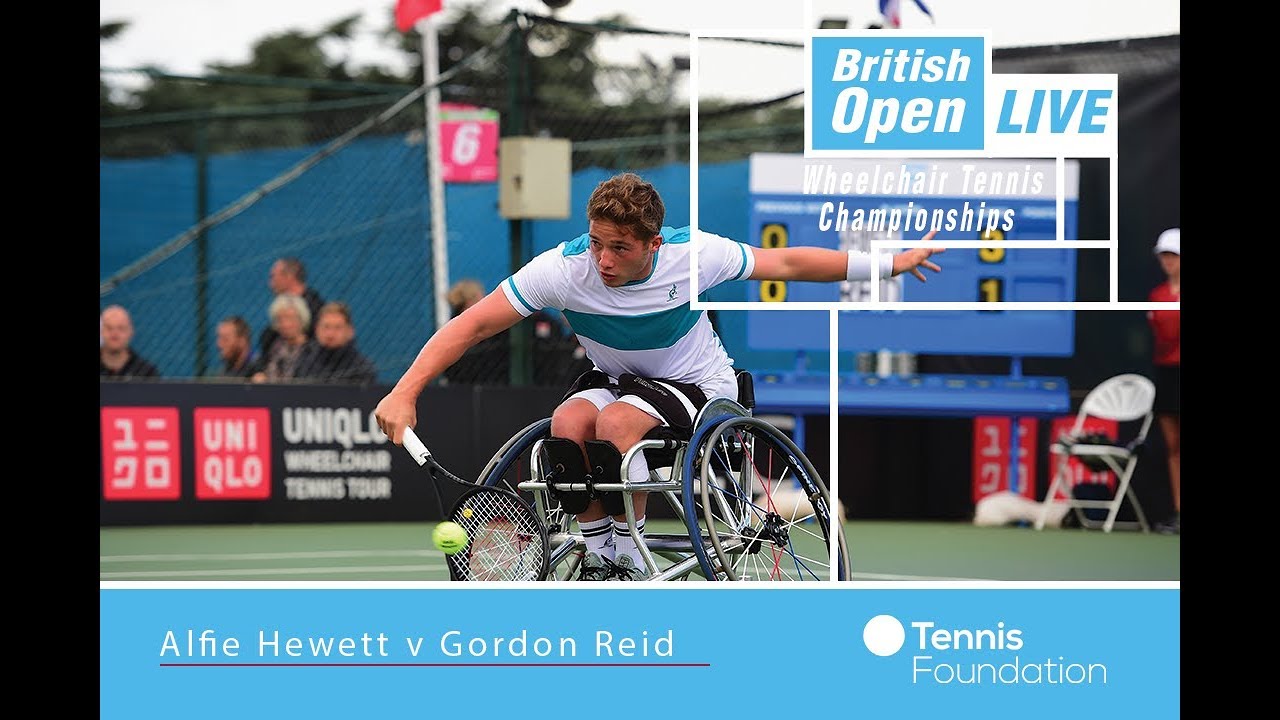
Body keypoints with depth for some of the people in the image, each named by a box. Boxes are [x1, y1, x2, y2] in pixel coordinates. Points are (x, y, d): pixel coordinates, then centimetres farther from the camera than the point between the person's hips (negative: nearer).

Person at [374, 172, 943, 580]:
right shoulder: (565, 267, -24)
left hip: (698, 384, -3)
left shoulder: (693, 254, -24)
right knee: (568, 422, -31)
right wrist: (404, 392, -34)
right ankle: (597, 553, -13)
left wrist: (890, 264, -2)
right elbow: (472, 325, -23)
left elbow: (786, 264, -7)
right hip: (614, 378, 3)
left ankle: (630, 559, -16)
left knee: (616, 422, -33)